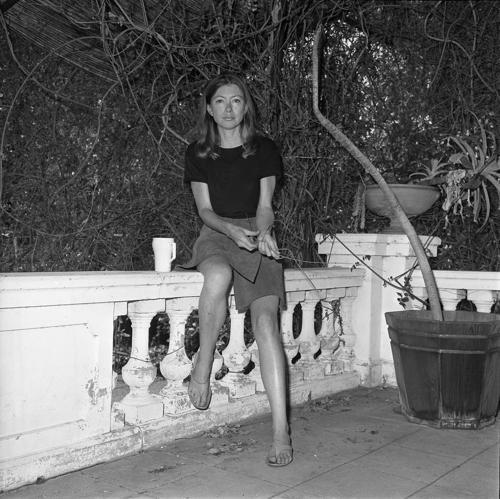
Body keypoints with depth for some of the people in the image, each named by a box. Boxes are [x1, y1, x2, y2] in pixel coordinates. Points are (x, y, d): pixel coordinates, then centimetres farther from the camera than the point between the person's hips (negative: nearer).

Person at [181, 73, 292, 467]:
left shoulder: (264, 151, 7)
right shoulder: (198, 154, 8)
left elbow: (265, 206, 4)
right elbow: (205, 209, 2)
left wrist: (263, 233, -19)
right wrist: (233, 231, -18)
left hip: (256, 238, 0)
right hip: (216, 235, 0)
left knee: (265, 320, -22)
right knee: (219, 276, -39)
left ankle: (281, 431, -24)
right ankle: (203, 363, -17)